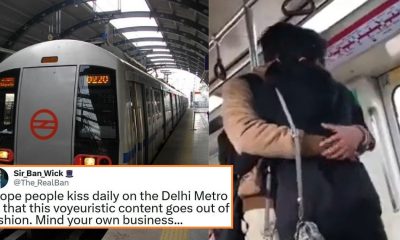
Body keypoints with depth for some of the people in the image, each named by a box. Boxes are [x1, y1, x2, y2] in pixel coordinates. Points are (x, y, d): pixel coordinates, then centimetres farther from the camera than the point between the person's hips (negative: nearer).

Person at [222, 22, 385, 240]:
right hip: (273, 202, -5)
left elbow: (365, 132, 19)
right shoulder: (243, 87, 4)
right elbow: (246, 134, -16)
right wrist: (320, 144, -15)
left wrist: (358, 135, -7)